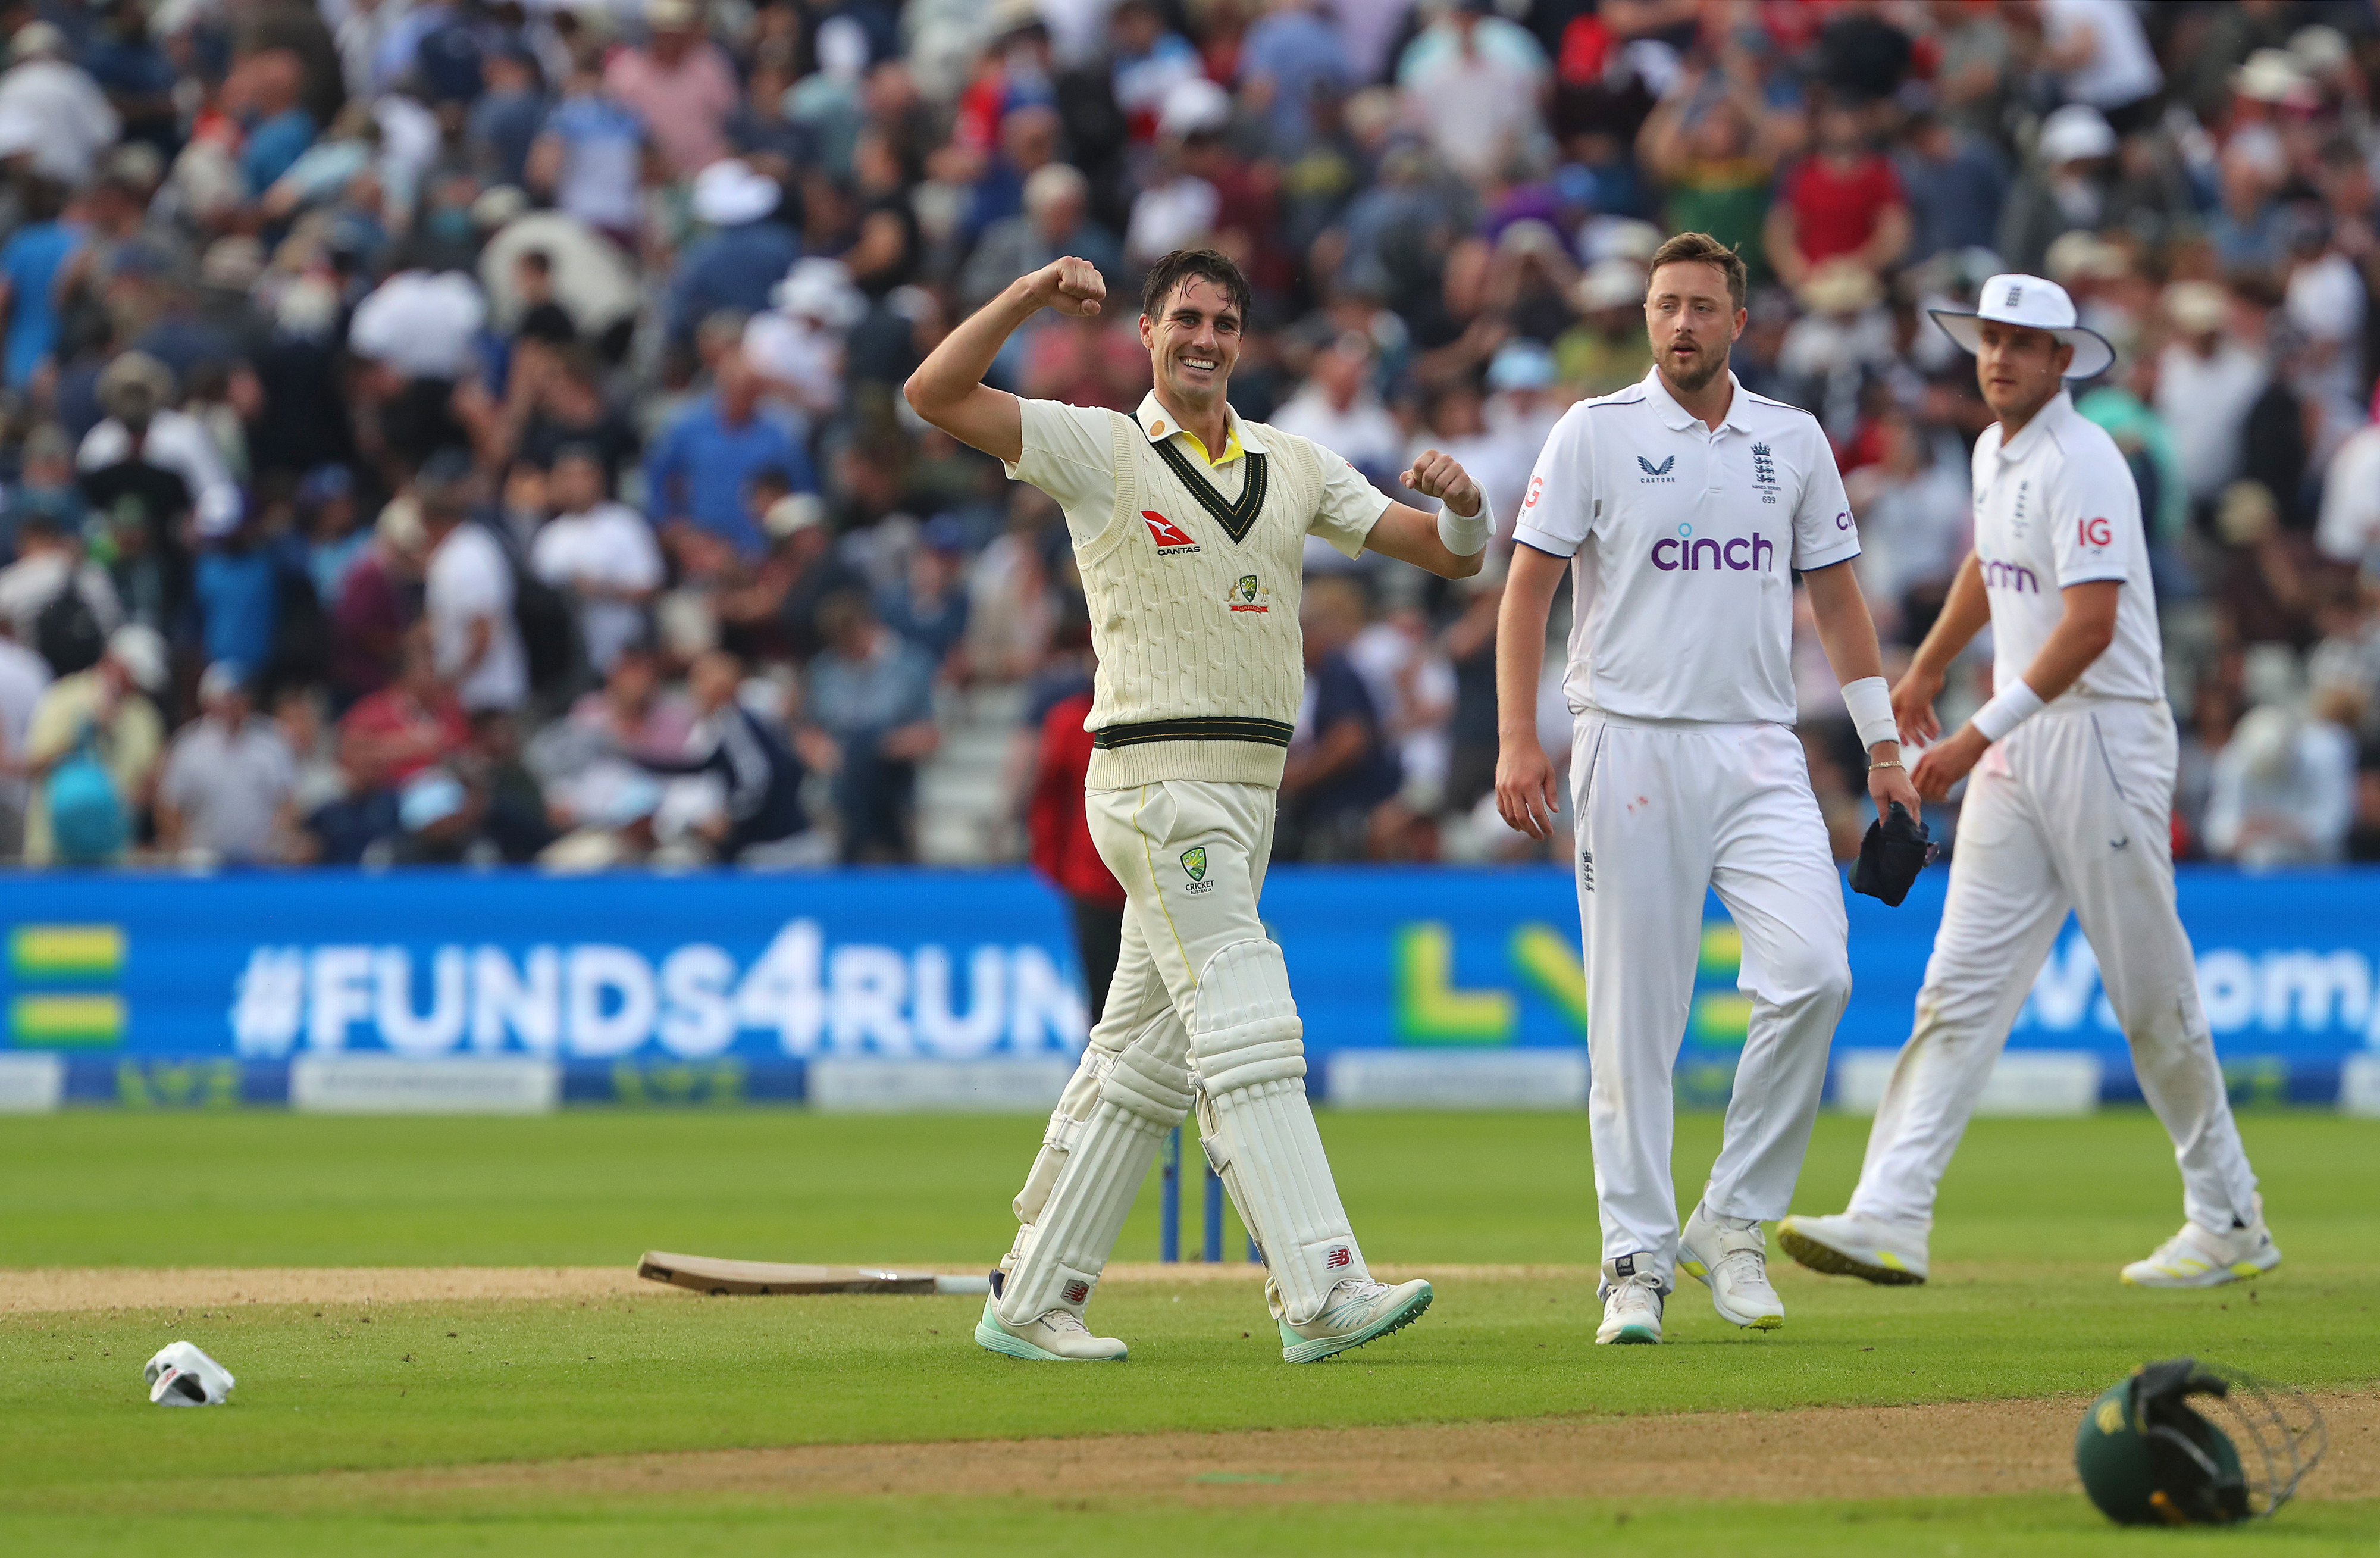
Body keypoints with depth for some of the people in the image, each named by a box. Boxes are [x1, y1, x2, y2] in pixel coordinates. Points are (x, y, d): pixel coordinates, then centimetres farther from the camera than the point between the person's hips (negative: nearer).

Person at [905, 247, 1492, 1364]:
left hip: (1247, 789, 7)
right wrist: (1032, 294, -19)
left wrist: (1463, 502, -10)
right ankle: (1320, 1294, -24)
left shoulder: (1296, 468, 15)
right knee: (1247, 1031, -17)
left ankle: (1031, 1300, 16)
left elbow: (1452, 555, 12)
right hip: (1157, 778, -7)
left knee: (1148, 1055, 10)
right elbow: (934, 394, -11)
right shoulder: (1099, 450, 0)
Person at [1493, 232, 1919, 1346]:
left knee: (1813, 970, -16)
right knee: (1633, 1017, -2)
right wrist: (1517, 739, -11)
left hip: (1760, 753, 2)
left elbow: (1835, 595, 17)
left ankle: (1731, 1224, -4)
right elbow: (1529, 586, 0)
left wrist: (1882, 745, 10)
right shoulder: (1595, 435, 1)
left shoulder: (1793, 441, 11)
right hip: (1633, 747, -2)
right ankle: (1636, 1261, 6)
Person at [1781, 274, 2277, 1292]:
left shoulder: (2082, 463, -16)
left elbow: (2091, 625, -24)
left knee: (2152, 994, 0)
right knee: (1964, 982, -2)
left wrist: (1981, 733, -27)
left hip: (2102, 738, -8)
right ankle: (1891, 1219, -11)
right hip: (2016, 746, 8)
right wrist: (1927, 668, 39)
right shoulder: (1994, 453, 12)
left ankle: (2230, 1223, 14)